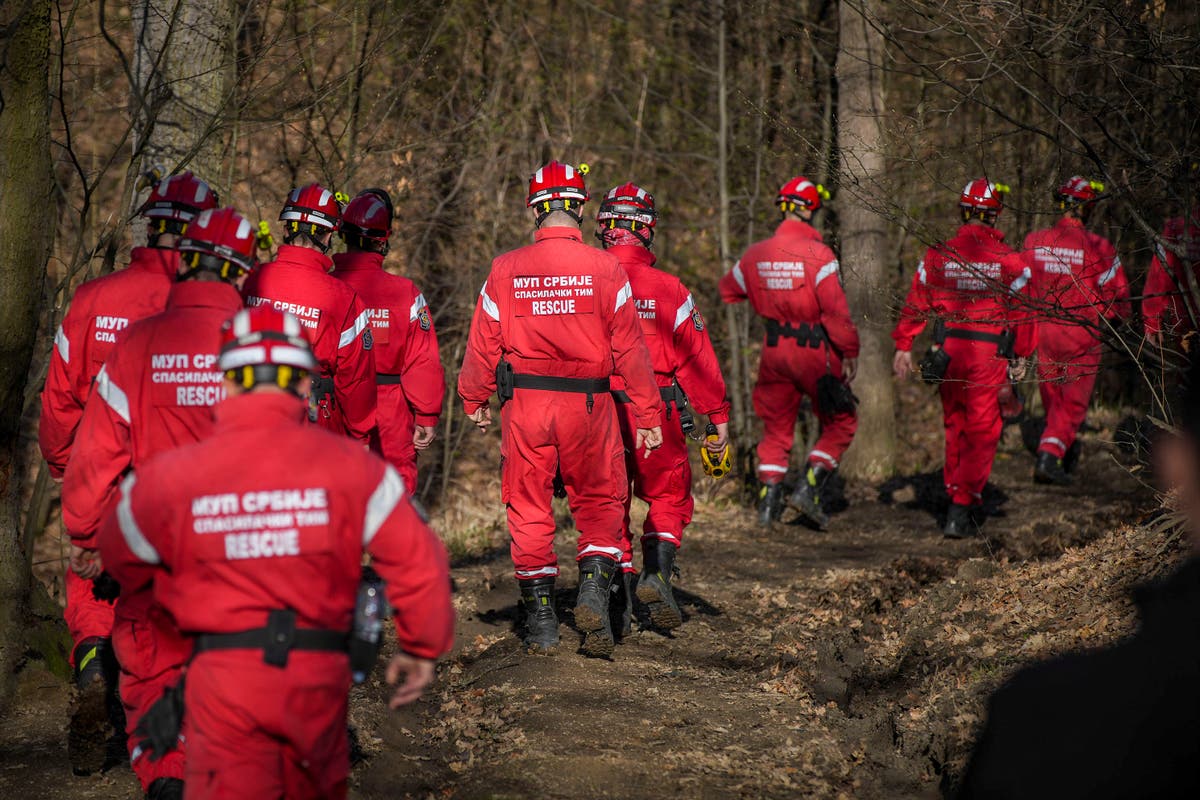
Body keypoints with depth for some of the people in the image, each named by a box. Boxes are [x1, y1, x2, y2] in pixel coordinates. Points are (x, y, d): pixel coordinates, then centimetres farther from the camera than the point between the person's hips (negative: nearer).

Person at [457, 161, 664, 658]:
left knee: (529, 509, 10)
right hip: (588, 405, 0)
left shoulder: (506, 270, -2)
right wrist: (648, 416, 3)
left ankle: (540, 620, 11)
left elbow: (483, 344, 3)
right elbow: (629, 348, -3)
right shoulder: (605, 269, -4)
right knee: (600, 503, 15)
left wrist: (474, 401, 19)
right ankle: (594, 587, -6)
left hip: (525, 405, 1)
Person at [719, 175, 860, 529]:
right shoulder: (818, 254, -15)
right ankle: (809, 487, -3)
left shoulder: (755, 254, 3)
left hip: (775, 349, 5)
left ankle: (769, 499, 12)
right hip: (814, 350, -5)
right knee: (840, 423, 9)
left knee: (776, 427, 17)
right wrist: (850, 352, -9)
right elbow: (836, 310, -18)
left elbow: (728, 290, 20)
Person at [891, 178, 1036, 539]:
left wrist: (903, 346, 10)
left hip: (947, 349, 3)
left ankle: (955, 495, 28)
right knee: (982, 432, 3)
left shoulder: (937, 255, 0)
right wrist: (1021, 357, 10)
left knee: (954, 425, 19)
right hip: (989, 355, -3)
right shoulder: (1010, 261, -5)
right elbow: (1021, 313, -1)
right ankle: (962, 506, -6)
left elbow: (916, 303, 3)